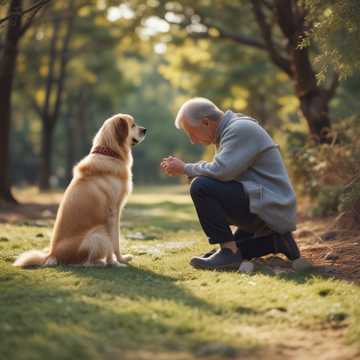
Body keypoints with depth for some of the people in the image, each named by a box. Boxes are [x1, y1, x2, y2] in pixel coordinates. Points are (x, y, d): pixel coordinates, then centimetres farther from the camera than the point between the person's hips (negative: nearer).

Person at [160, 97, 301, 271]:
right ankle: (275, 241, 15)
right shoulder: (232, 129, 16)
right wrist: (185, 169, 3)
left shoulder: (241, 129, -16)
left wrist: (185, 168, -10)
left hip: (269, 208, -11)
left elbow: (220, 171, -26)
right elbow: (222, 170, 16)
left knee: (200, 187, -22)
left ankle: (229, 251, -17)